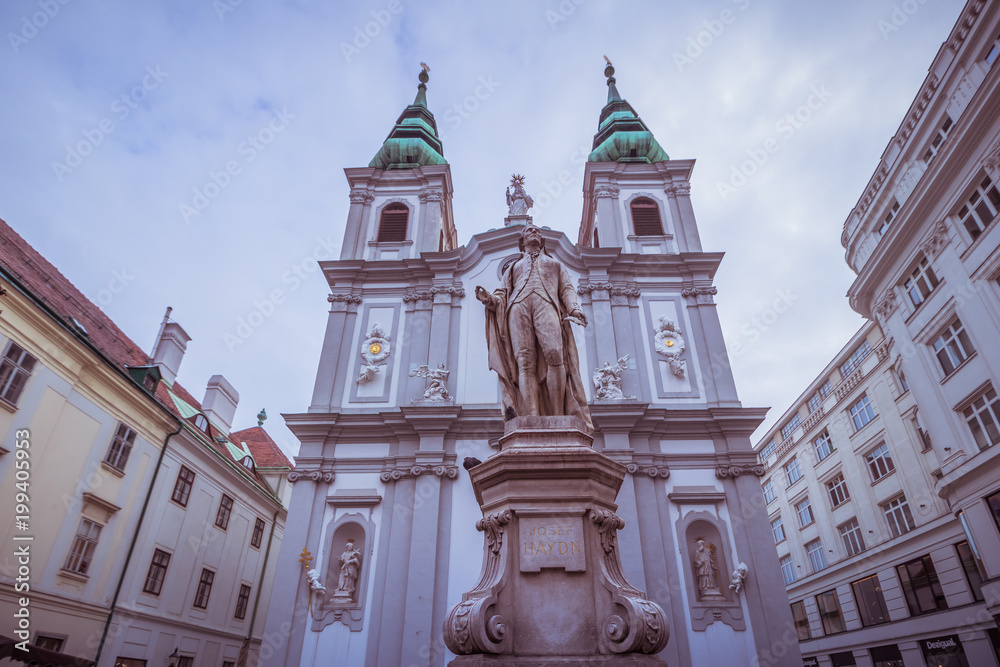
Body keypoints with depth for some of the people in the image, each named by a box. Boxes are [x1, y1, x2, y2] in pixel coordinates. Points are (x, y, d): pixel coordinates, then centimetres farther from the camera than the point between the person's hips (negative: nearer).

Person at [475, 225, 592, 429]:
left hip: (546, 305, -1)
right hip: (518, 306, 1)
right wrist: (489, 299, -1)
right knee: (525, 363, -19)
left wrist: (574, 308, -2)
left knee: (555, 356, -27)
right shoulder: (514, 266, 38)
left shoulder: (555, 263, 37)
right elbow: (502, 293, 24)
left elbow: (567, 289, 20)